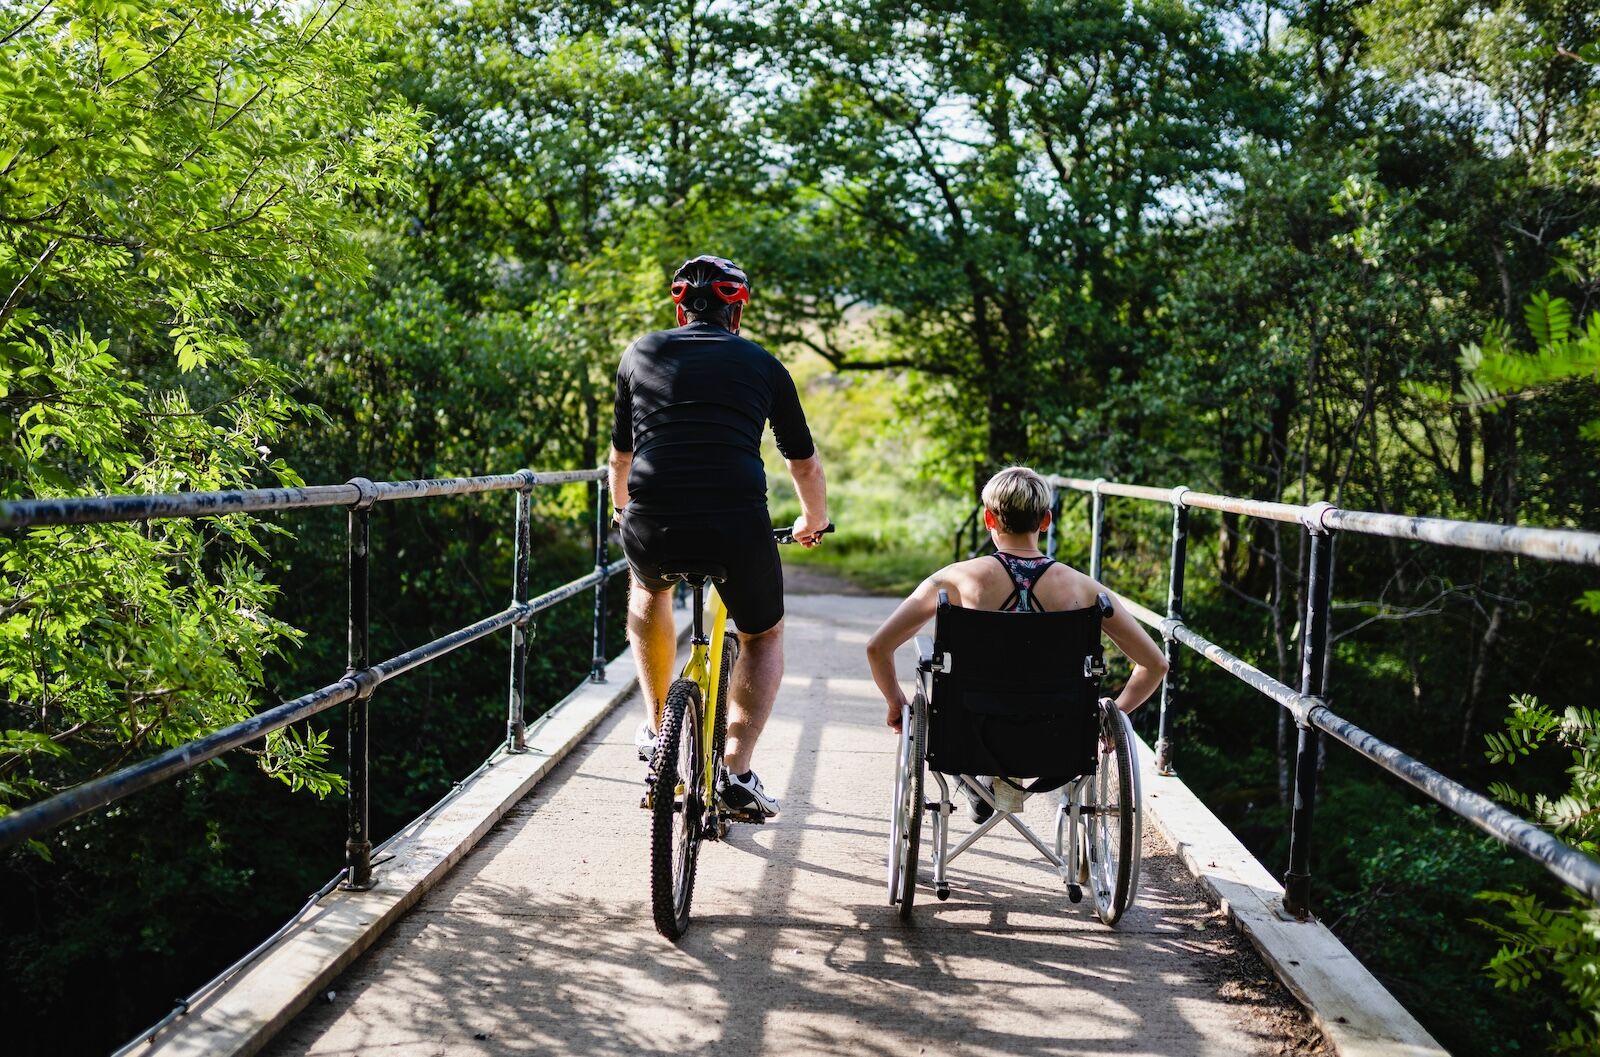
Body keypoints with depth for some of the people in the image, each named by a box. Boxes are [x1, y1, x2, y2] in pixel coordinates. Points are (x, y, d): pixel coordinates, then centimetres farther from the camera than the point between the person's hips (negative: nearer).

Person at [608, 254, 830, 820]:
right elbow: (805, 462, 25)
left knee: (648, 589, 38)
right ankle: (737, 772, 13)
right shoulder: (763, 365, 16)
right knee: (763, 636, 27)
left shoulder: (642, 353, 18)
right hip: (737, 529, -1)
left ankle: (656, 728, 36)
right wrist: (813, 521, 44)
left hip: (651, 529, 1)